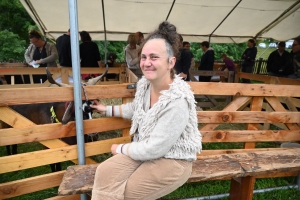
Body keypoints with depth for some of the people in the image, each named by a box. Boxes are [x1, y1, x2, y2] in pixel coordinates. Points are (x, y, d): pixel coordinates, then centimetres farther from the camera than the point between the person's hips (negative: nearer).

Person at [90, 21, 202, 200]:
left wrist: (121, 149, -10)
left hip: (171, 161, -6)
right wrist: (108, 109, 20)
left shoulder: (177, 102, -30)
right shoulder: (145, 83, -6)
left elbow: (154, 149, -24)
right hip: (145, 150, 6)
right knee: (104, 172, -12)